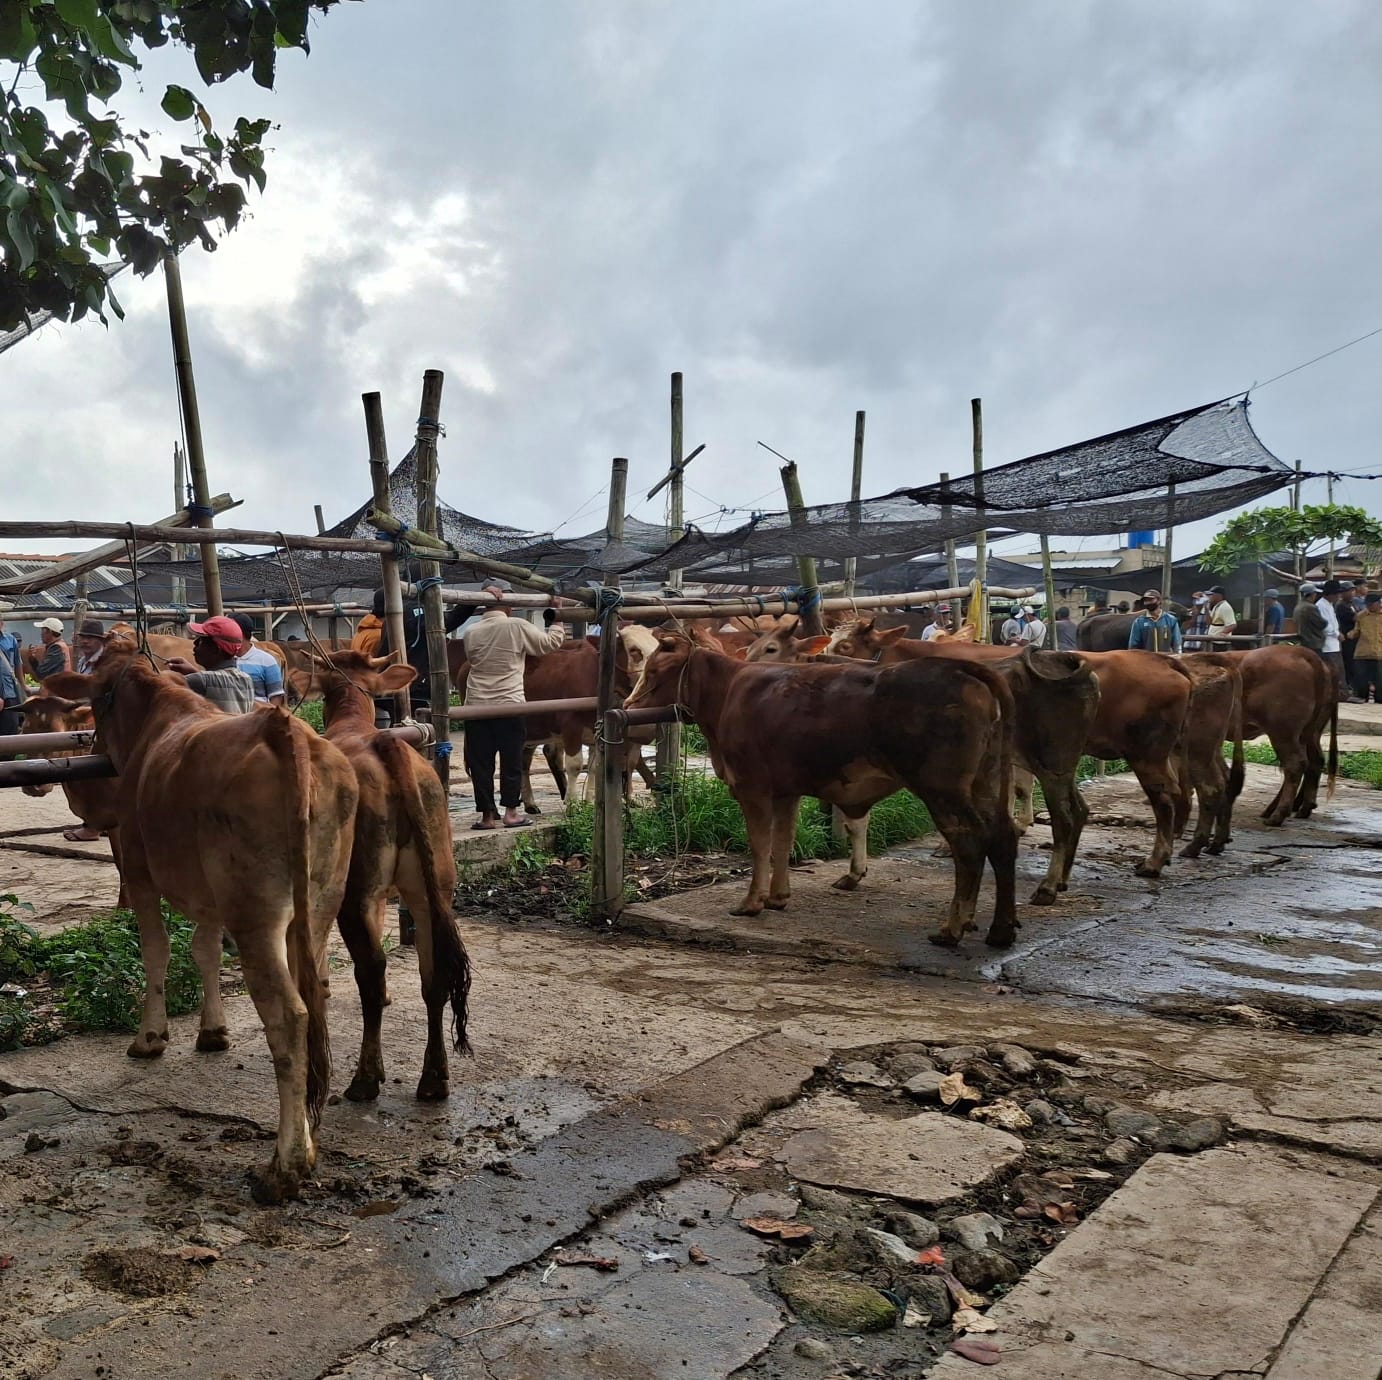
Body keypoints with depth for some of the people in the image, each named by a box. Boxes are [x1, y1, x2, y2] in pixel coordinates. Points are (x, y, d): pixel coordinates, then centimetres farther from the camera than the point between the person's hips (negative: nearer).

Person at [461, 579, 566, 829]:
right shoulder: (518, 627, -6)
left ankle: (487, 815, 10)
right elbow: (550, 643, 5)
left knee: (480, 762, 7)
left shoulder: (471, 632, 2)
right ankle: (510, 812, 11)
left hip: (476, 705, 2)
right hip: (510, 705, -2)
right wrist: (557, 623, 22)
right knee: (511, 761, 9)